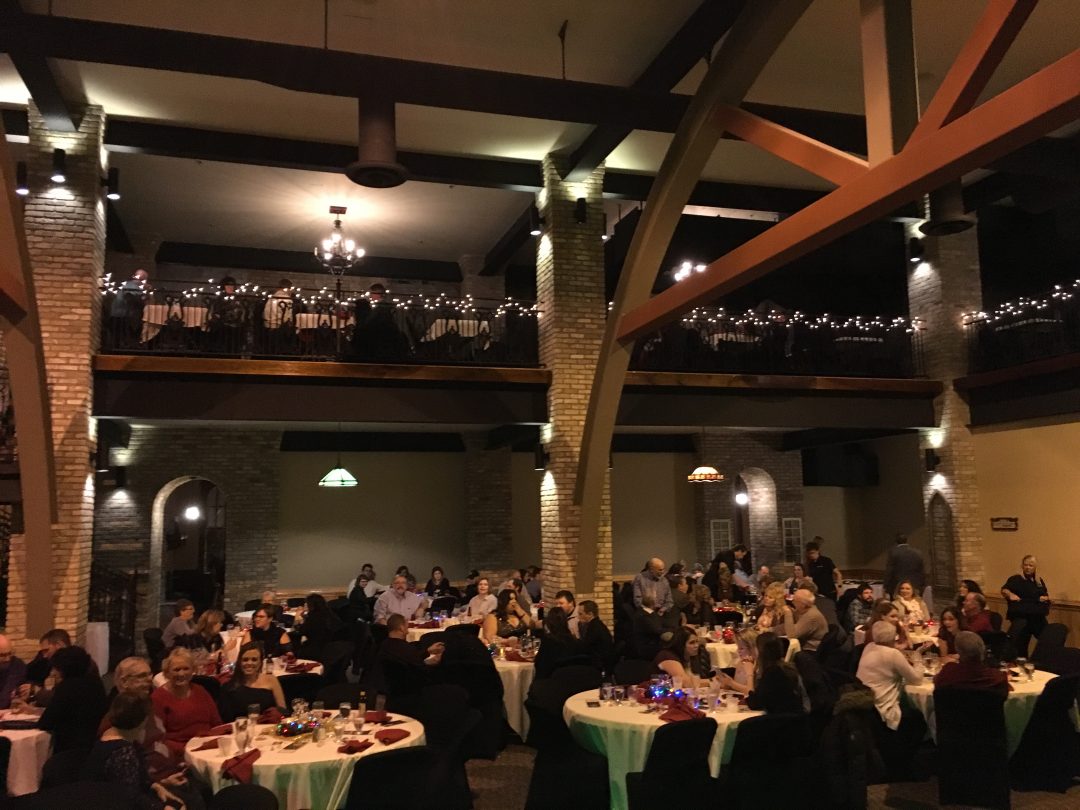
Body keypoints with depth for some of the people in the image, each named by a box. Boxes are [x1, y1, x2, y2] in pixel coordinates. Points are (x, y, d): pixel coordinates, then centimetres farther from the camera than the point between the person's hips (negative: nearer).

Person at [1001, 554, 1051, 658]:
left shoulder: (1039, 580, 14)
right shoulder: (1016, 579, -5)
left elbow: (1046, 594, 25)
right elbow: (1004, 590, -18)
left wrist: (1046, 597, 1)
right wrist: (1010, 594, -40)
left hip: (1038, 617, 6)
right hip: (1021, 616, -6)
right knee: (1020, 645, -10)